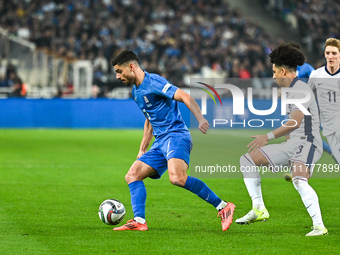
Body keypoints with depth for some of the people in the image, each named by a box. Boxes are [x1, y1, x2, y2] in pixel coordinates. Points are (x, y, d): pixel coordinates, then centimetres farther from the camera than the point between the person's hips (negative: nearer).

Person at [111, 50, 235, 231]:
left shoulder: (153, 82, -9)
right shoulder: (136, 92, 20)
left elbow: (185, 97, -18)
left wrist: (200, 119, -32)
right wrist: (143, 149, 31)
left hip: (176, 136, -10)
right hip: (160, 142, 10)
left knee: (177, 178, -30)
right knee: (132, 175, 0)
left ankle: (223, 207, -24)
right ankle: (139, 221, -6)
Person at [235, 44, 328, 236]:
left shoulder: (300, 90, -14)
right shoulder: (289, 91, 18)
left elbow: (296, 122, -26)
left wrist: (268, 137, -30)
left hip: (306, 144, -10)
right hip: (291, 145, 10)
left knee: (300, 182, -35)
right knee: (247, 160, 7)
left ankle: (319, 226, -34)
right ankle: (259, 209, 2)